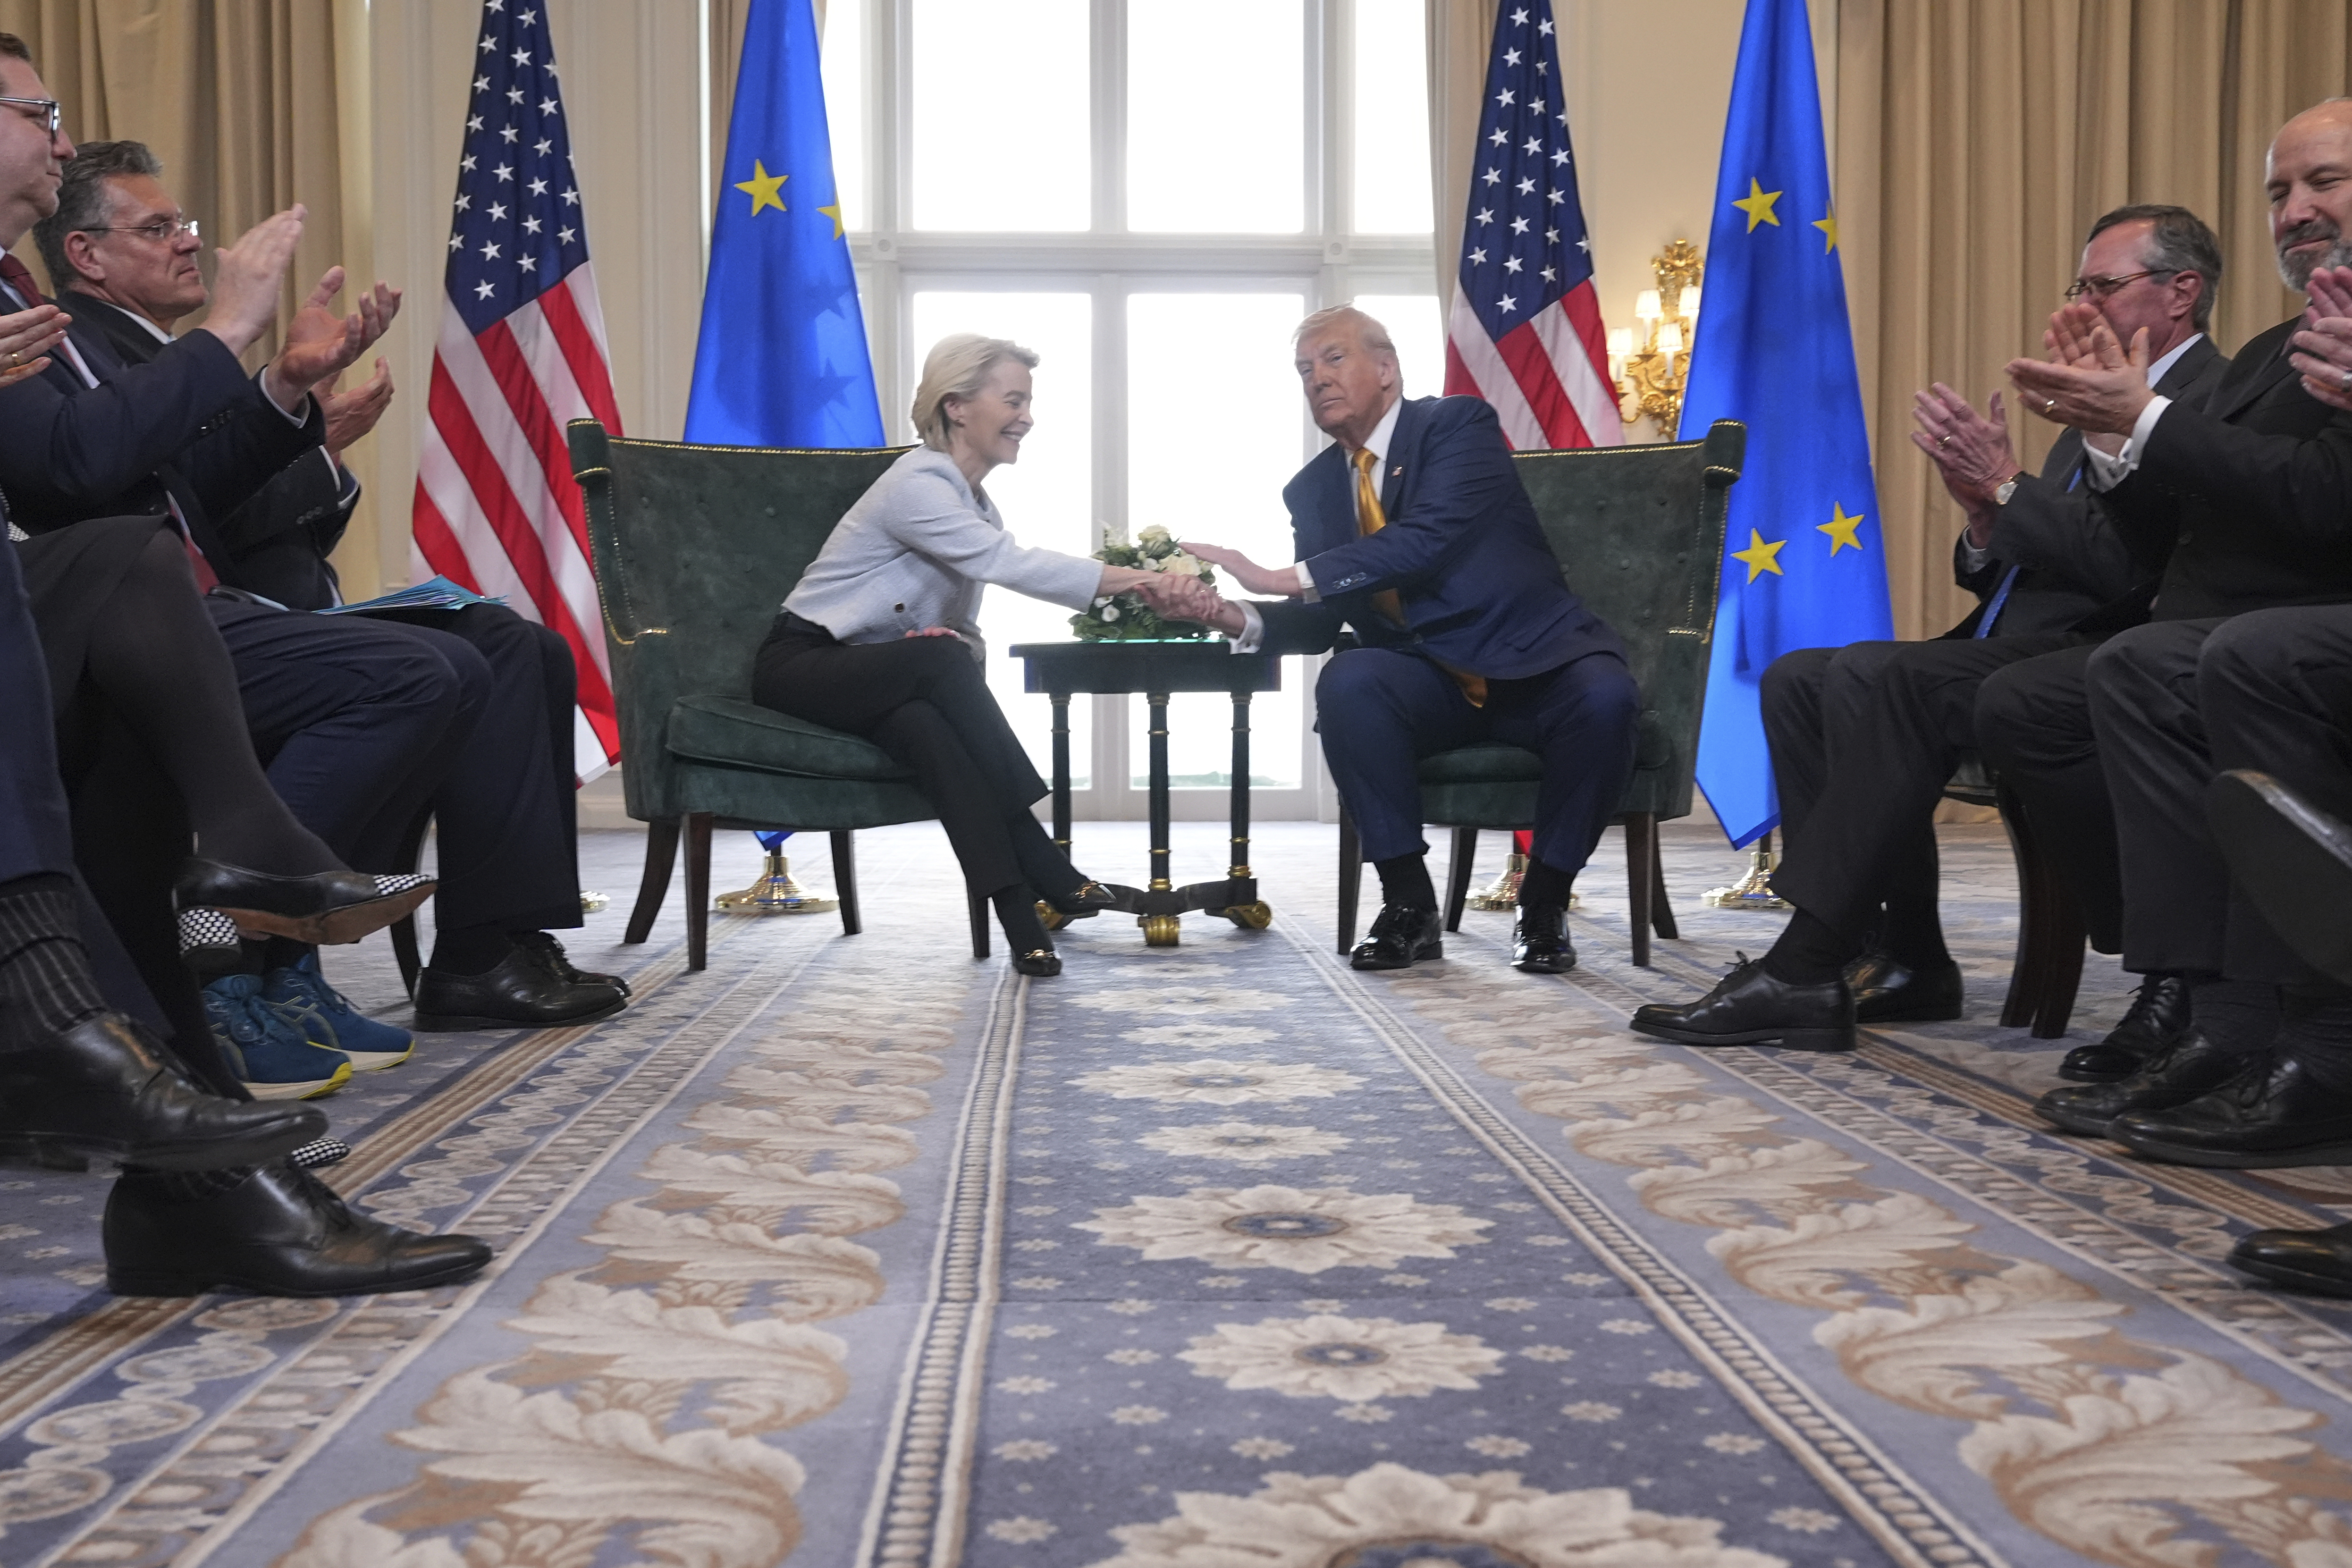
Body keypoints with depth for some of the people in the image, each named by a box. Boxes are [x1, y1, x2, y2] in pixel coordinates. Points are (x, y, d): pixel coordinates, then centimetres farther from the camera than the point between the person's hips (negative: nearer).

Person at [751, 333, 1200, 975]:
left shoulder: (978, 506, 11)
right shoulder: (918, 486, -17)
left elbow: (962, 629, 9)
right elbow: (1014, 566, -28)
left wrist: (965, 644, -17)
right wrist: (1139, 580, -31)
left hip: (882, 684, 6)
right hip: (799, 665, -6)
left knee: (926, 725, -31)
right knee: (938, 659, -35)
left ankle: (1017, 907, -42)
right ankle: (1045, 871, -32)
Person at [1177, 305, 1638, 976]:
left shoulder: (1460, 425, -7)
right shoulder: (1313, 488, 11)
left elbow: (1428, 539, -24)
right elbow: (1317, 624, 6)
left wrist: (1282, 577, -29)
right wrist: (1237, 618, -16)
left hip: (1537, 662, -3)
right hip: (1429, 684, 3)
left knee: (1603, 700, -35)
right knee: (1347, 682, -29)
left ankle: (1544, 906, -13)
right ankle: (1409, 906, -17)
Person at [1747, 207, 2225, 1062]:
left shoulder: (2215, 401, -6)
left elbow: (2139, 572, -19)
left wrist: (2005, 484, -14)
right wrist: (1985, 512, 0)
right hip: (2013, 649, 10)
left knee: (1870, 673, -29)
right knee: (1796, 679, -2)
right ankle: (1895, 954, -5)